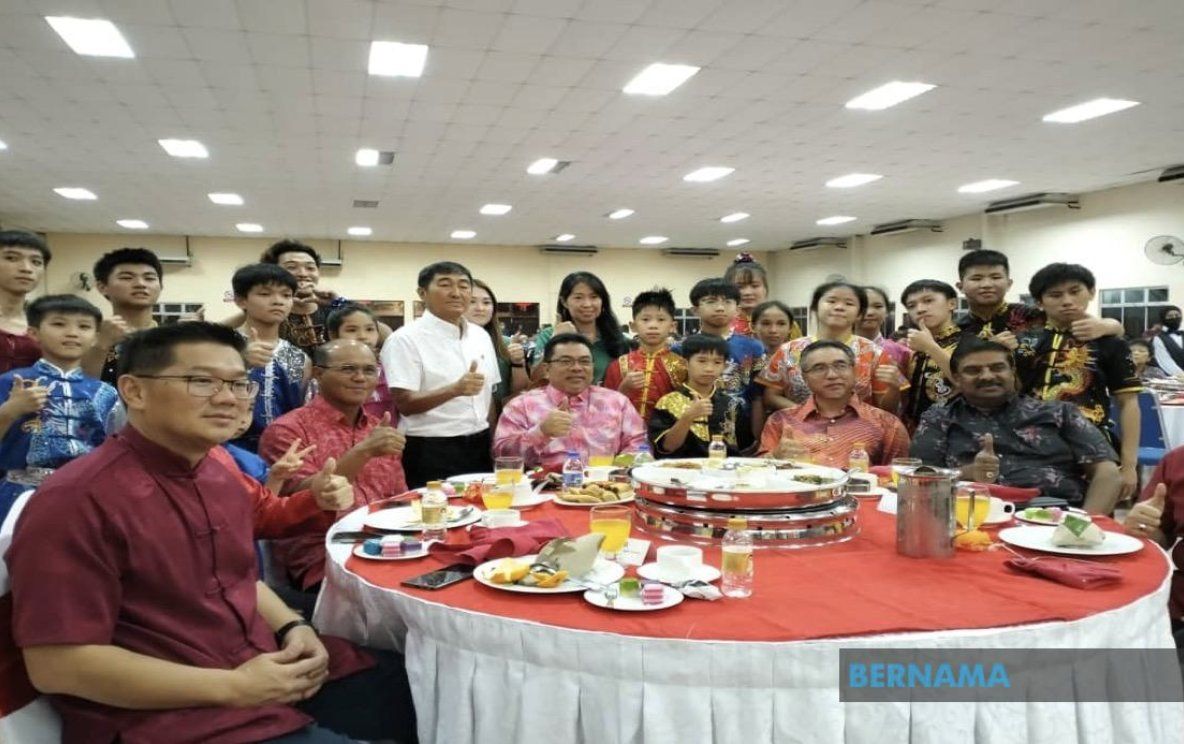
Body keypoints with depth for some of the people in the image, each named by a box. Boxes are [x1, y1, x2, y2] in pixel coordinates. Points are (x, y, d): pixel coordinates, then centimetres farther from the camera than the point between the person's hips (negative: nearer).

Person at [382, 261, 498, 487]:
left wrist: (489, 443, 13)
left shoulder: (481, 335, 10)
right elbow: (405, 404, -17)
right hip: (431, 453, -6)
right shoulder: (405, 339, -10)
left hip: (479, 449, 6)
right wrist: (455, 389, -30)